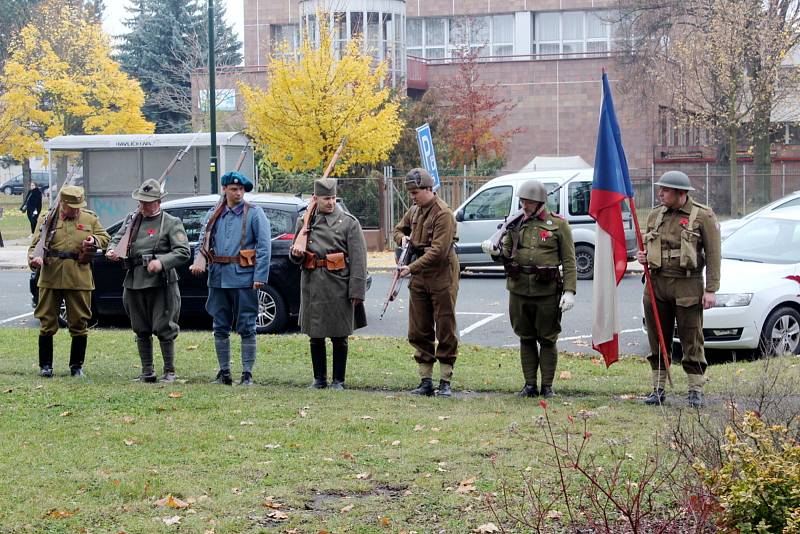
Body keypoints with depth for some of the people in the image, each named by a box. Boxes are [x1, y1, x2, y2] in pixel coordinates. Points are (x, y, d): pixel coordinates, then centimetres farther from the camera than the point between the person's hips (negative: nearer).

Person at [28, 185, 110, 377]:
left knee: (79, 325, 5)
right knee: (47, 323, 4)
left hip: (79, 280, 1)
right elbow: (35, 245, 3)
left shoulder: (90, 219, 9)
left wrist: (95, 241, -5)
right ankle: (45, 365, 14)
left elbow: (105, 238, 18)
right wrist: (34, 259, -19)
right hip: (50, 278, -1)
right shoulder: (47, 219, 4)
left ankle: (77, 365, 16)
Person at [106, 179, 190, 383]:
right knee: (141, 331, 10)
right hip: (134, 282, 5)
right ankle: (147, 372, 18)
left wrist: (162, 262, -21)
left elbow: (183, 252, -7)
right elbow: (117, 239, 19)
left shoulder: (171, 223, -1)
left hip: (160, 284, -5)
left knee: (163, 328, -5)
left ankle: (169, 372, 4)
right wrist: (112, 250, -5)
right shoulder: (132, 220, 15)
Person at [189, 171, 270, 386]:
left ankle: (247, 374, 4)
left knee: (246, 328, -1)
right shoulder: (213, 215, 12)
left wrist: (260, 277, -13)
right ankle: (224, 372, 18)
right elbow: (203, 243, 14)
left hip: (244, 278, -4)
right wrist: (199, 261, -8)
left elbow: (264, 247, -5)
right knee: (220, 328, 9)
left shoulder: (254, 213, -1)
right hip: (218, 278, 5)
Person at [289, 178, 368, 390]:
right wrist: (296, 254, -7)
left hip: (338, 286, -3)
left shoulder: (349, 222, -1)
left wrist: (357, 291, -12)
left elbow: (358, 260, -6)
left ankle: (338, 380, 12)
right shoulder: (305, 222, 10)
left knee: (339, 337, 2)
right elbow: (295, 256, 19)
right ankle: (319, 378, 19)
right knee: (315, 336, 8)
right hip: (312, 286, 3)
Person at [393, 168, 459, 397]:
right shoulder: (415, 211, 10)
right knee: (419, 332, 8)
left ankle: (445, 382, 4)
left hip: (441, 277, -8)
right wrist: (403, 238, 4)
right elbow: (399, 229, 28)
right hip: (419, 278, 8)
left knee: (445, 332, -1)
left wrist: (412, 268, -24)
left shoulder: (443, 214, -16)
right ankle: (426, 381, 15)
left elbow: (438, 251, -22)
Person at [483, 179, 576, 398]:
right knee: (526, 339, 9)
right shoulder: (516, 223, 9)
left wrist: (569, 291, -12)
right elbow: (507, 252, 13)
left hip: (547, 291, -4)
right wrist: (495, 250, -11)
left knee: (547, 340, 3)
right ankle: (530, 384, 16)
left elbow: (569, 261, -3)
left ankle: (547, 386, 11)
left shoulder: (558, 224, -1)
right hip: (519, 289, 4)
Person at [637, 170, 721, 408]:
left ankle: (695, 391, 7)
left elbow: (713, 255, -6)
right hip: (656, 284, 5)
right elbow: (647, 245, 24)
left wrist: (711, 290, -12)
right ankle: (658, 389, 16)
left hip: (688, 286, -5)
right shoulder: (655, 215, 11)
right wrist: (643, 257, 0)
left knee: (692, 341, 0)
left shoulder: (703, 216, -4)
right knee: (658, 341, 8)